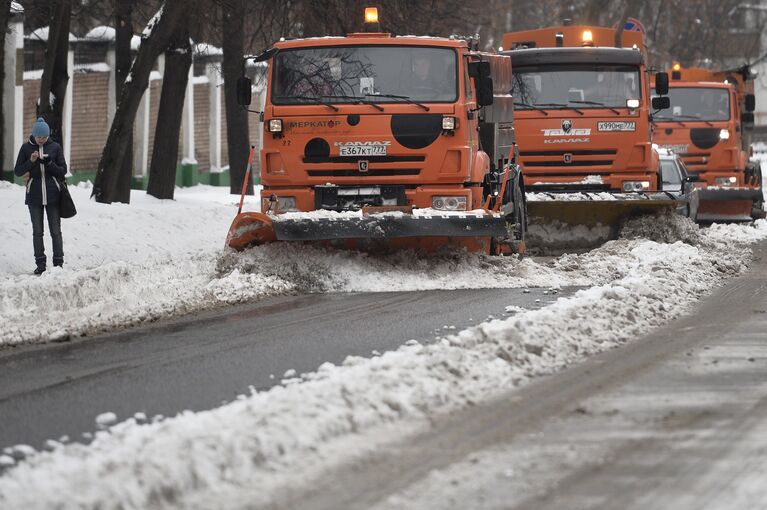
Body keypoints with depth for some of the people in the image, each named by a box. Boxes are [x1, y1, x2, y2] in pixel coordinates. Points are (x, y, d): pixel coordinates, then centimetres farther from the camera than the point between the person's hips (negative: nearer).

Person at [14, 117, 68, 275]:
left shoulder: (55, 147, 1)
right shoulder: (26, 148, 1)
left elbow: (63, 170, 1)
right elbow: (18, 171, 1)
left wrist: (49, 163, -16)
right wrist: (30, 162, -16)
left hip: (52, 195, -1)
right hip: (34, 195, 1)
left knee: (55, 231, 0)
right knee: (37, 231, 4)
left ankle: (58, 263, 4)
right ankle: (40, 264, 9)